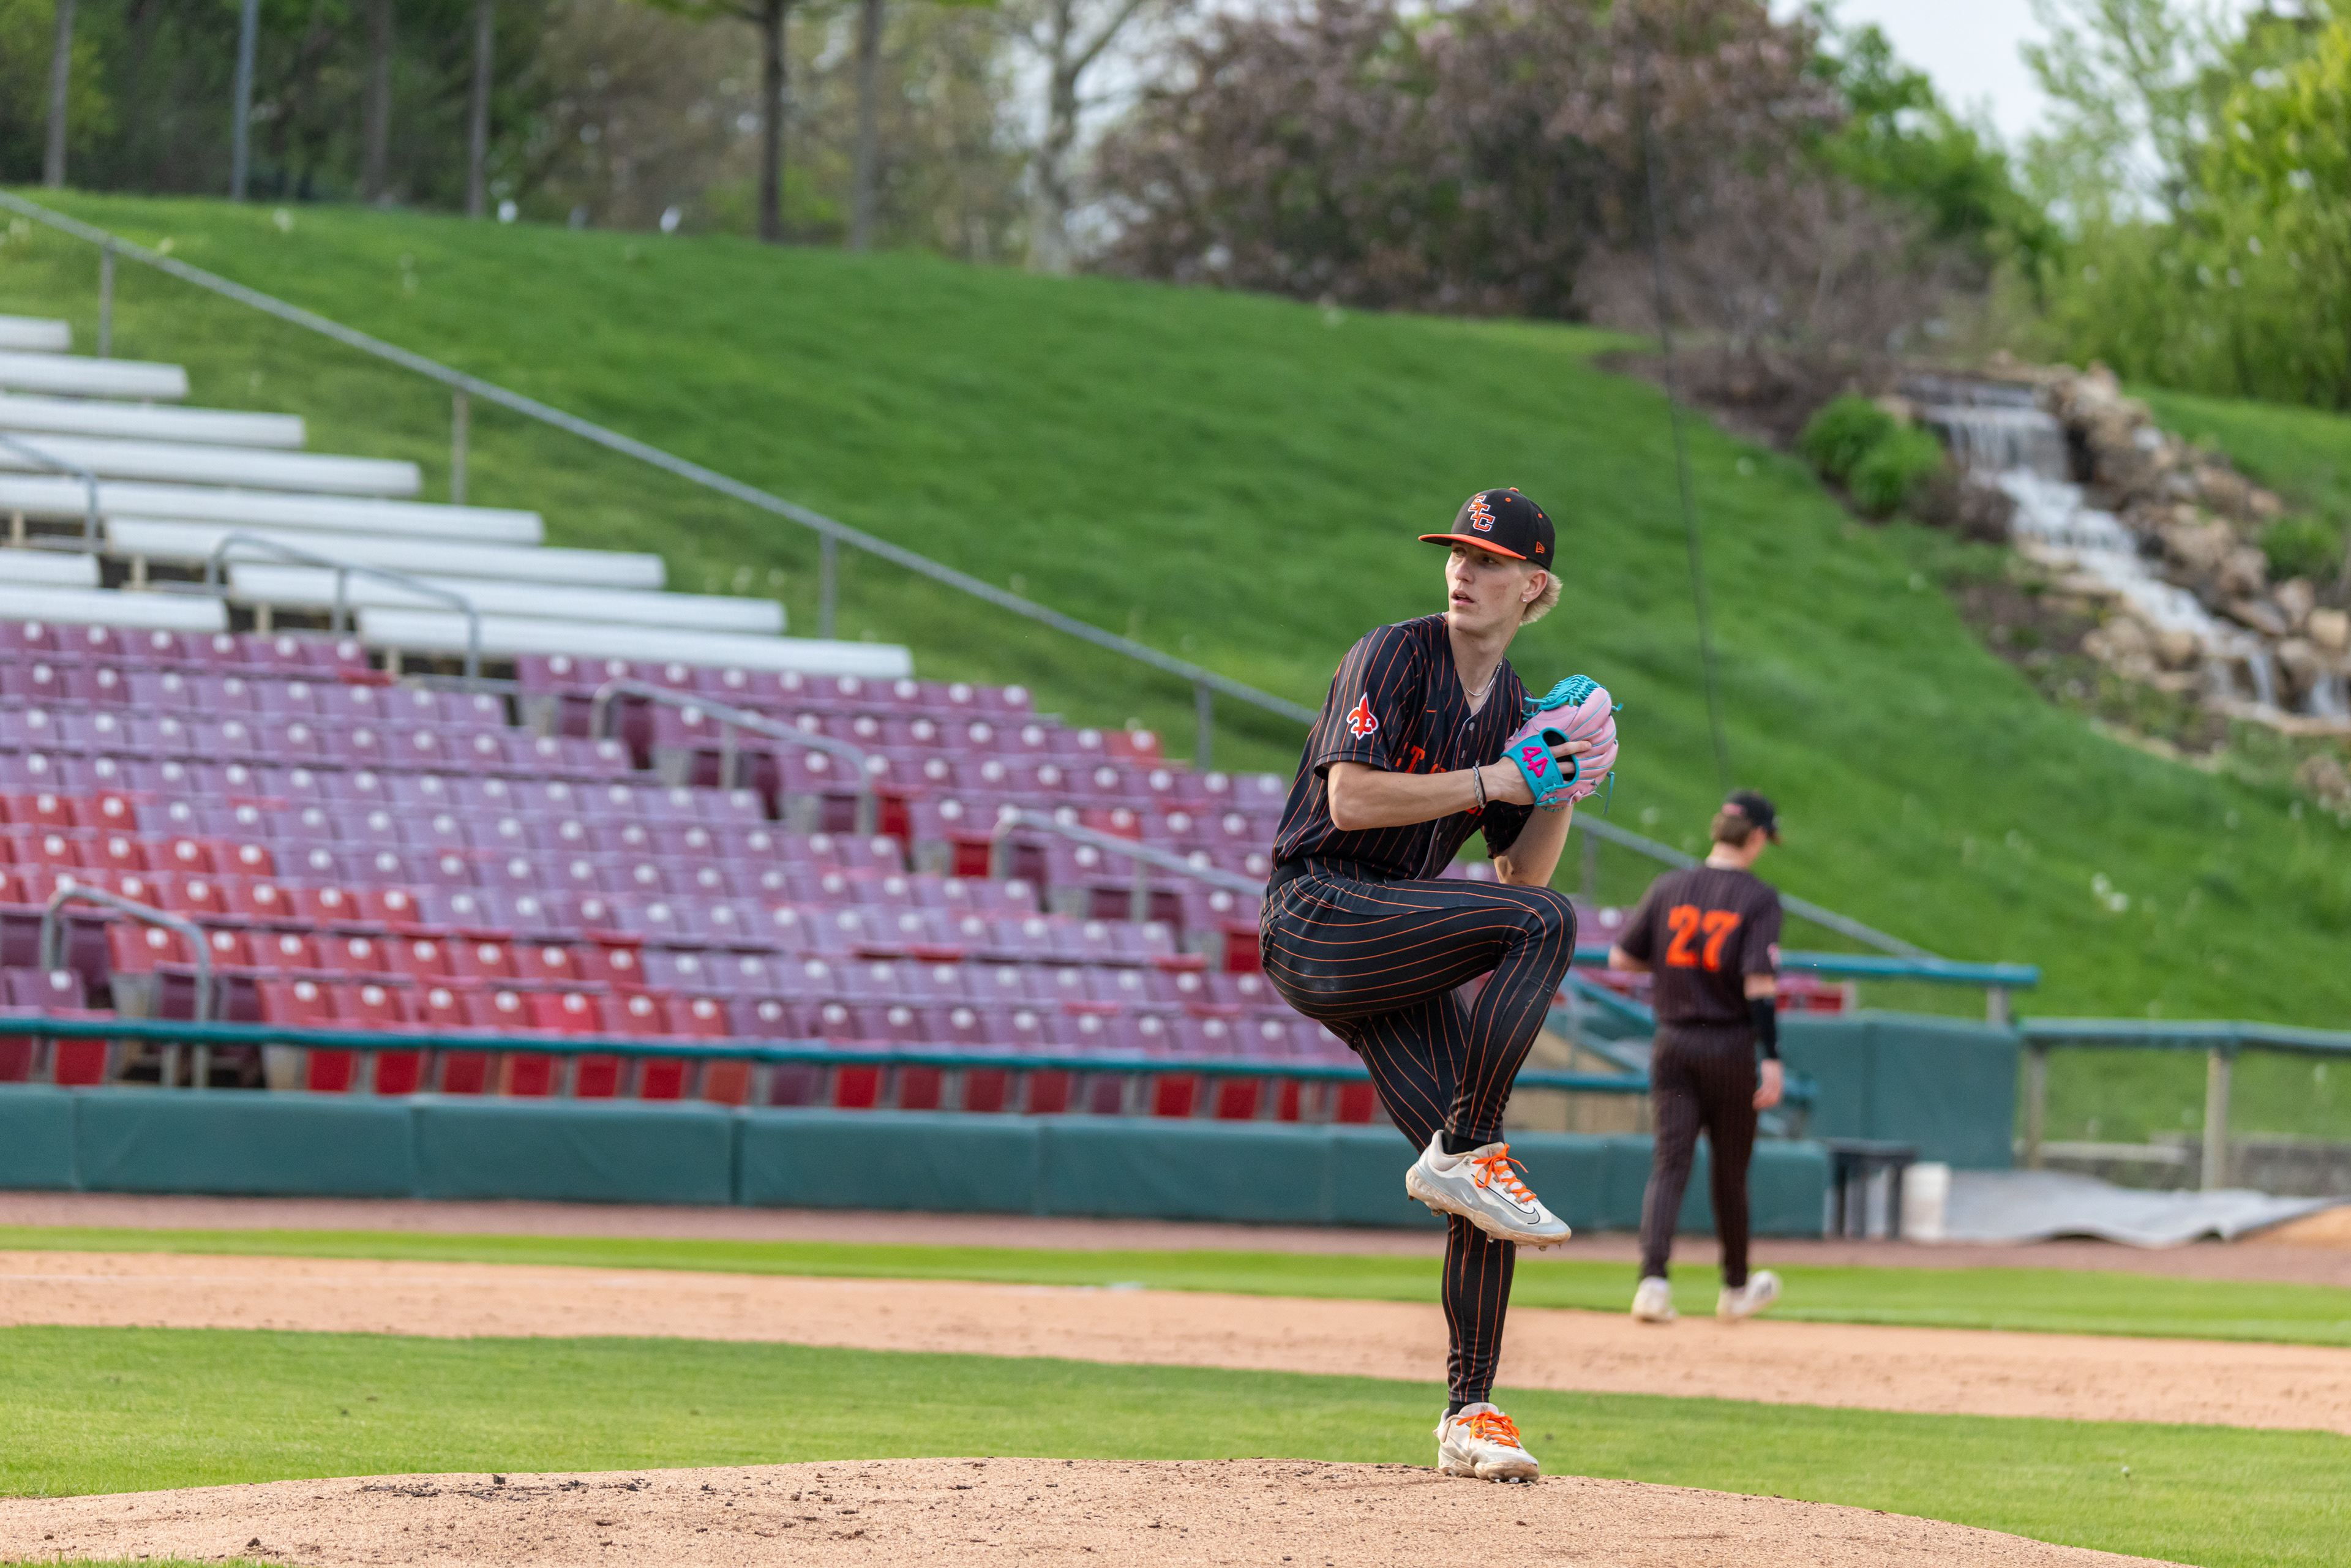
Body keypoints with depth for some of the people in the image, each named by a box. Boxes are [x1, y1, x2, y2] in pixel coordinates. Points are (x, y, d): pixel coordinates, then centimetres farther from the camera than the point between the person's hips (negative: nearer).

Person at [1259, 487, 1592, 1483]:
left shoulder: (1511, 706, 14)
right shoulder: (1393, 657, -8)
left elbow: (1520, 870, 13)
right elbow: (1351, 800, -20)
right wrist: (1490, 781, -18)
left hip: (1390, 959, 7)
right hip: (1317, 912, -7)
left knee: (1479, 1185, -2)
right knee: (1543, 922, -28)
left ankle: (1468, 1417, 5)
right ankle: (1465, 1153, -21)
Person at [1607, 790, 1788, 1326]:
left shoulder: (1669, 888, 3)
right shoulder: (1759, 898, -8)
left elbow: (1621, 958, 7)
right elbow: (1760, 985, -17)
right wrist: (1772, 1059, -17)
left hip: (1673, 1045, 2)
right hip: (1730, 1044, -2)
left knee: (1670, 1163, -2)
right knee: (1730, 1171, 13)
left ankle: (1653, 1278, -23)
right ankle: (1736, 1289, 28)